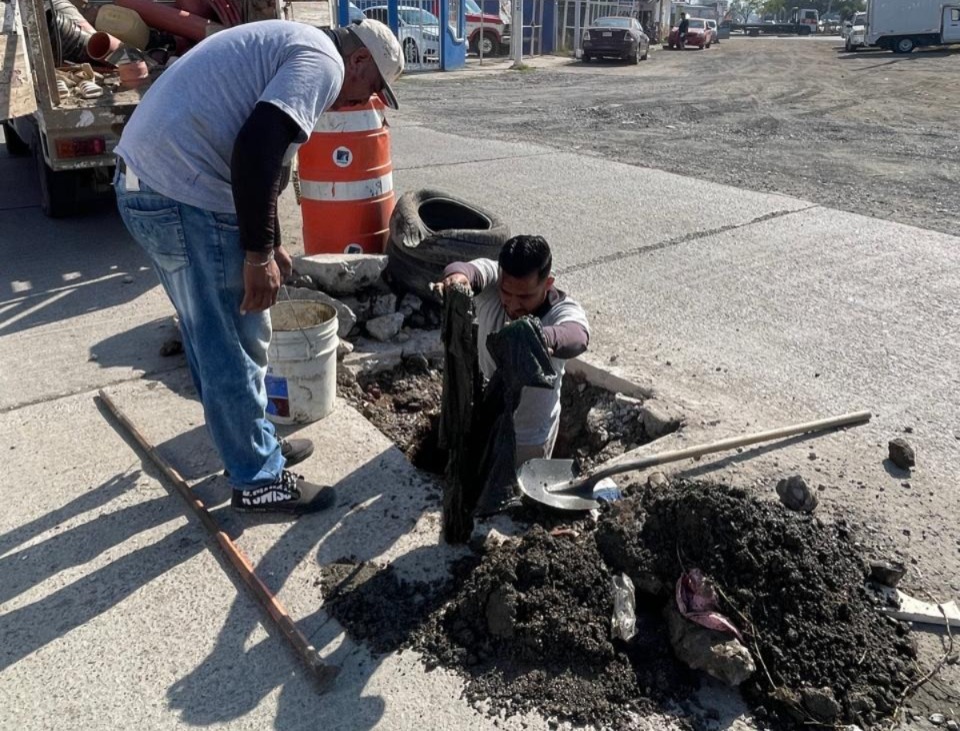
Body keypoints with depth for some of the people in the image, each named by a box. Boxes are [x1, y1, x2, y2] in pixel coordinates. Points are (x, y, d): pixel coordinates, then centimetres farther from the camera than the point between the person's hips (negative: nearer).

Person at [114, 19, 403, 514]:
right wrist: (258, 254, -17)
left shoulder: (294, 47, 23)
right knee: (234, 348, 3)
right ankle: (258, 480, 19)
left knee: (213, 339, 20)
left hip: (143, 180, 11)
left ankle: (255, 446, 37)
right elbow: (256, 151, -24)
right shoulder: (322, 62, -8)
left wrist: (267, 244, 35)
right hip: (183, 195, -11)